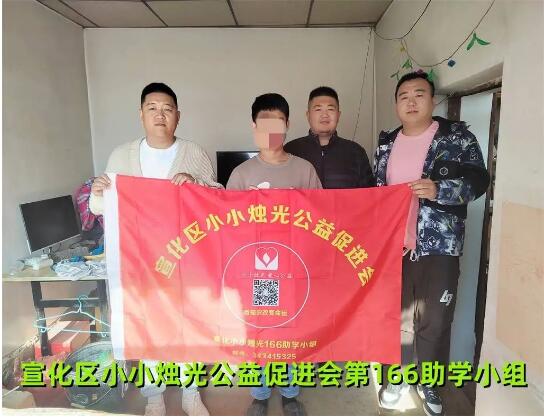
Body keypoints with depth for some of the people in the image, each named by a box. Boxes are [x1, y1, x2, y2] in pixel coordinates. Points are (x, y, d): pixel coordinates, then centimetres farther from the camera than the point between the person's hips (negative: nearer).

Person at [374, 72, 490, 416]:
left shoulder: (457, 136, -1)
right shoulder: (387, 143, 10)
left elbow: (478, 180, -6)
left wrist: (439, 190, -24)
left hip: (439, 247, -3)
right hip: (392, 246, 3)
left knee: (435, 321, 8)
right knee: (396, 316, 14)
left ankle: (430, 384, 32)